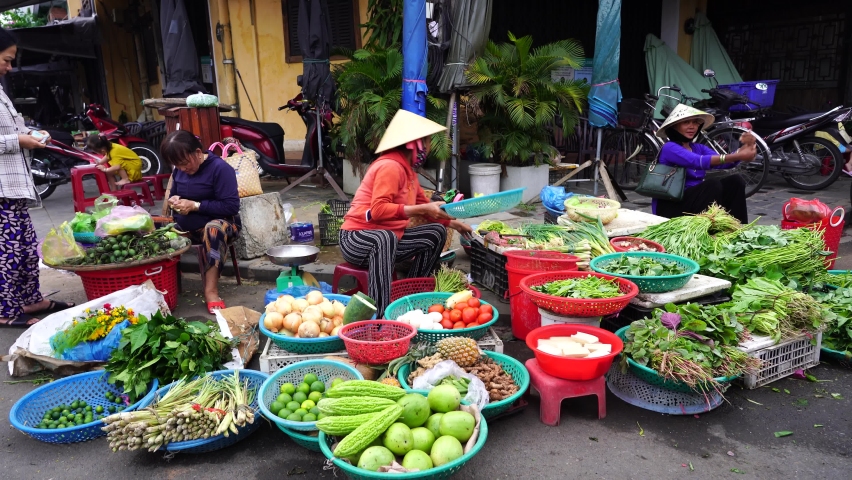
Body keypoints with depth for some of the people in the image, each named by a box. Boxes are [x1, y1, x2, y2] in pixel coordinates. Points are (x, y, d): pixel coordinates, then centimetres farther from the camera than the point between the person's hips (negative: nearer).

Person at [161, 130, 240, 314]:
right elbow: (173, 194, 21)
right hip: (185, 227, 6)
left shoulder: (220, 168, -14)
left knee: (214, 229, -41)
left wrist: (194, 205, -21)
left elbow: (231, 206, -20)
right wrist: (173, 201, -5)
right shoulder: (179, 171, 6)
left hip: (219, 224, -6)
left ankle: (211, 290, -37)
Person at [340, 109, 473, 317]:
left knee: (436, 233, 9)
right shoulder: (390, 166, -18)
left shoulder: (407, 168, 11)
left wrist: (453, 223, 28)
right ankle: (379, 314, -45)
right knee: (385, 238, -42)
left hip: (388, 237, 10)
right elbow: (378, 210, -29)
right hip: (357, 239, -10)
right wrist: (421, 210, -28)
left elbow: (423, 204, 26)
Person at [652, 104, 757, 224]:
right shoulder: (669, 148, -11)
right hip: (669, 207, -7)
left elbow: (725, 163, -5)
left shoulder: (699, 148, 12)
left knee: (735, 181, -11)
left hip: (695, 200, 7)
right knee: (713, 185, -28)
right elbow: (698, 161, -29)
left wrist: (744, 148, -25)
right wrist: (737, 156, -38)